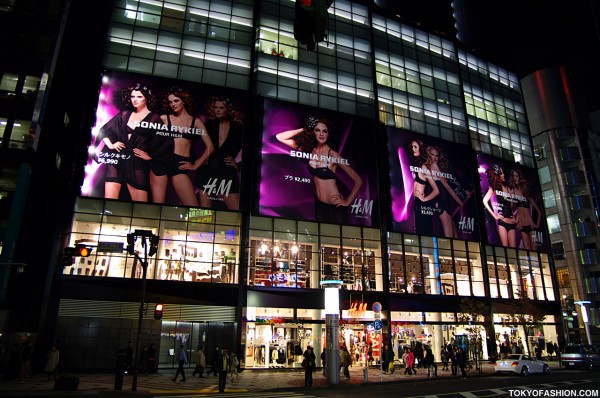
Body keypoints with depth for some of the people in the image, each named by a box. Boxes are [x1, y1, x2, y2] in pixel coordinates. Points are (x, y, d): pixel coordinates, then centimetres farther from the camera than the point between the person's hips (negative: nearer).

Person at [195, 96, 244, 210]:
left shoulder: (238, 129, 6)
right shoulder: (208, 125, 8)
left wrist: (238, 165, 1)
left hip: (227, 173, -1)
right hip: (207, 172, 1)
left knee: (237, 212, -7)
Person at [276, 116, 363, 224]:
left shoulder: (333, 154, -15)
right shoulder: (310, 150, -1)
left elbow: (358, 180, -14)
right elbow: (280, 137, -2)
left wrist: (347, 201, -11)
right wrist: (304, 129, -8)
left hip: (336, 206, -5)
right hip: (319, 204, 5)